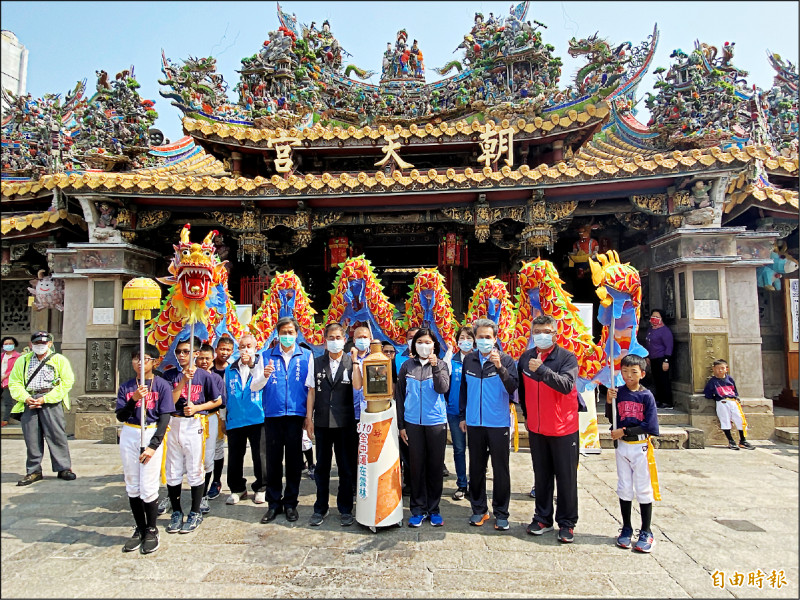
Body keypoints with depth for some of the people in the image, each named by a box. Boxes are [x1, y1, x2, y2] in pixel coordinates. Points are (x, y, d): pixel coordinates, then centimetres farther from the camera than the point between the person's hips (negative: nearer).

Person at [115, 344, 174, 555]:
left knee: (148, 488, -3)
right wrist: (134, 399, -17)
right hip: (129, 436, 4)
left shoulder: (162, 385, -4)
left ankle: (151, 531, 15)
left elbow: (165, 418, -7)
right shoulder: (126, 387, 7)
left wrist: (153, 445, -13)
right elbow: (120, 416, 0)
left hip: (152, 435, -4)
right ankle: (139, 530, 25)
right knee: (132, 486, 10)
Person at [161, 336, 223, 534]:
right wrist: (184, 381, -18)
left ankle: (195, 513, 18)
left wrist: (196, 408, -10)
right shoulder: (170, 375, 2)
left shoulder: (204, 375, -3)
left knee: (195, 470, 4)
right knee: (173, 471, 10)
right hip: (173, 424, 3)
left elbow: (217, 401, 3)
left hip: (195, 425, -2)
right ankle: (176, 512, 26)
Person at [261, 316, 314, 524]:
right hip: (273, 415, 1)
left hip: (296, 414, -1)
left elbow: (311, 385, 2)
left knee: (294, 460, 6)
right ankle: (274, 504, 19)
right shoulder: (267, 356, 8)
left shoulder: (306, 356, 5)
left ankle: (290, 503, 19)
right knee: (273, 460, 6)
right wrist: (264, 376, -19)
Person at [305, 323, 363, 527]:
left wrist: (354, 360, -18)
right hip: (322, 422, 2)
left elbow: (357, 386, -16)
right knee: (322, 467, 11)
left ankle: (345, 509, 21)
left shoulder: (352, 362, 0)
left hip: (345, 423, -1)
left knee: (346, 468, 7)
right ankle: (320, 508, 25)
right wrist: (309, 418, 2)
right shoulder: (317, 362, 6)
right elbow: (312, 392, 6)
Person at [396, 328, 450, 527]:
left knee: (435, 466, 7)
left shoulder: (441, 365, 2)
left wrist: (435, 367, -24)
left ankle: (433, 509, 22)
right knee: (416, 466, 7)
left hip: (436, 422, -1)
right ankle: (418, 510, 20)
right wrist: (401, 425, 4)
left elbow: (443, 388, -13)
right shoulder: (407, 366, 4)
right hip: (413, 423, 1)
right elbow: (399, 395, 7)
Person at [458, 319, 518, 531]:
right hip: (474, 423, 3)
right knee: (476, 468, 12)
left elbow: (512, 388, -16)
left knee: (501, 469, 5)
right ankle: (479, 509, 27)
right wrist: (462, 416, 13)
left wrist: (500, 368, -29)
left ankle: (501, 513, 20)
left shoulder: (505, 360, -5)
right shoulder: (469, 360, 5)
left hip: (498, 423, -3)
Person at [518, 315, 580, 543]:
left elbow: (566, 385, -27)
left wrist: (542, 370, -37)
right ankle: (543, 518, 29)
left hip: (564, 429, -4)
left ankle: (566, 523, 21)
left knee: (566, 477, 7)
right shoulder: (525, 358, 3)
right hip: (536, 429, 4)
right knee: (541, 476, 15)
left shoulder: (567, 357, -10)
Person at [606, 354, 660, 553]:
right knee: (624, 488, 12)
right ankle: (626, 529, 24)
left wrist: (625, 431, -14)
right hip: (621, 446, 3)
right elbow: (611, 419, 0)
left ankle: (646, 532, 18)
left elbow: (649, 425, -13)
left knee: (643, 489, 7)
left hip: (640, 446, -3)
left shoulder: (646, 395, -7)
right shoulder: (618, 393, 0)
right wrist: (609, 401, -15)